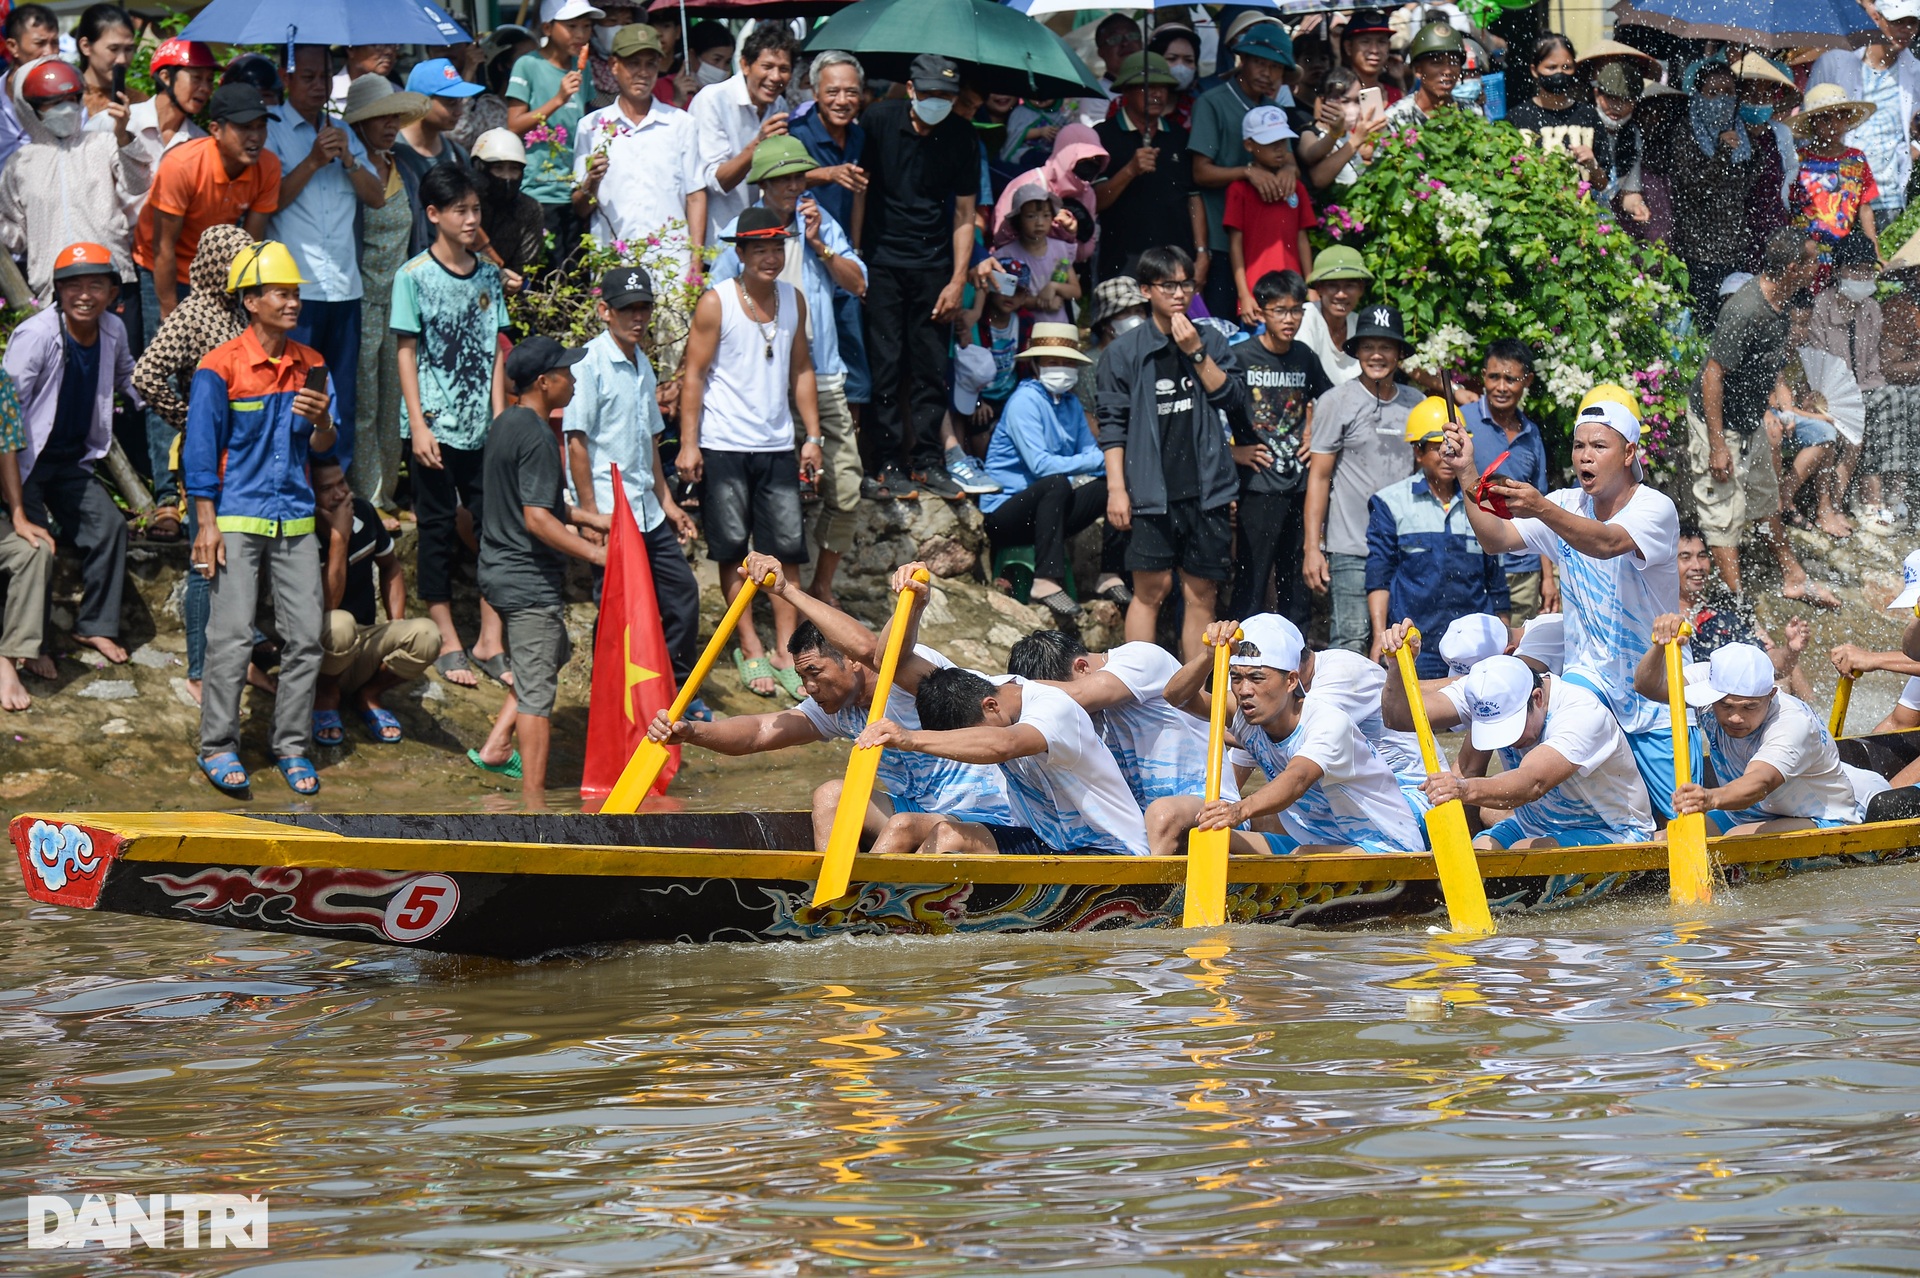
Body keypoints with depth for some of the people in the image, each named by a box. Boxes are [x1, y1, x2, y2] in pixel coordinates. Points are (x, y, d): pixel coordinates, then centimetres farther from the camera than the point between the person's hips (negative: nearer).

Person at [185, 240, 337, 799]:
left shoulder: (310, 365, 9)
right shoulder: (221, 366, -6)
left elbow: (321, 448, 11)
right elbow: (202, 449, -5)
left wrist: (321, 422, -12)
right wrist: (206, 524, -9)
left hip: (295, 519, 5)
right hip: (238, 517, -5)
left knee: (305, 637, 2)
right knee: (232, 637, -8)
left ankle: (292, 747, 12)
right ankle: (218, 748, 2)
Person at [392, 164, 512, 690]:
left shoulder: (489, 276, 8)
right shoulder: (414, 276, -4)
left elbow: (496, 351, 10)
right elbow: (407, 352, -5)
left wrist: (500, 418, 3)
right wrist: (418, 425, -10)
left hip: (483, 429, 4)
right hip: (437, 428, -4)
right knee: (439, 532, 4)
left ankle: (490, 642, 10)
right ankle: (448, 643, 11)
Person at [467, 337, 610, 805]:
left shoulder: (502, 425, 10)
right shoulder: (536, 437, -20)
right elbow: (536, 519, -26)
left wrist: (589, 518, 22)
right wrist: (596, 553, -22)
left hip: (499, 570, 10)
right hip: (529, 581, -10)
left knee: (554, 653, 28)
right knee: (537, 689, -5)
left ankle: (495, 747, 26)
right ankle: (534, 801, -3)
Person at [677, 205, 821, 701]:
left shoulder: (793, 299, 8)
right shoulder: (716, 303, -7)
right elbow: (694, 373, -6)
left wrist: (812, 436, 10)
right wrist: (689, 444, -11)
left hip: (777, 446, 4)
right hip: (724, 446, -4)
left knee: (786, 548, 0)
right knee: (733, 550, 0)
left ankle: (785, 653, 5)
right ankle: (750, 650, 8)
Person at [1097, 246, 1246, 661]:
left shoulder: (1211, 341, 12)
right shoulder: (1126, 350, 4)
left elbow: (1234, 401, 1)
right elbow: (1112, 424, 1)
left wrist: (1197, 353, -7)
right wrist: (1116, 488, -6)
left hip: (1207, 489, 3)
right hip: (1152, 491, -3)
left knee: (1202, 594, 5)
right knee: (1152, 588, -5)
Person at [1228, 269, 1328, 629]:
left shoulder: (1305, 358, 9)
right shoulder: (1240, 357, -7)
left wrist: (1316, 435, 11)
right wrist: (1234, 452, -13)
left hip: (1300, 483, 5)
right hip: (1258, 487, -5)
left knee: (1295, 579, 13)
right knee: (1251, 581, -4)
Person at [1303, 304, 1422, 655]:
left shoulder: (1416, 403, 12)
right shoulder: (1336, 402, 1)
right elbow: (1319, 477, 1)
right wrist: (1312, 548, -5)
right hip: (1351, 549, -4)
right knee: (1350, 644, -9)